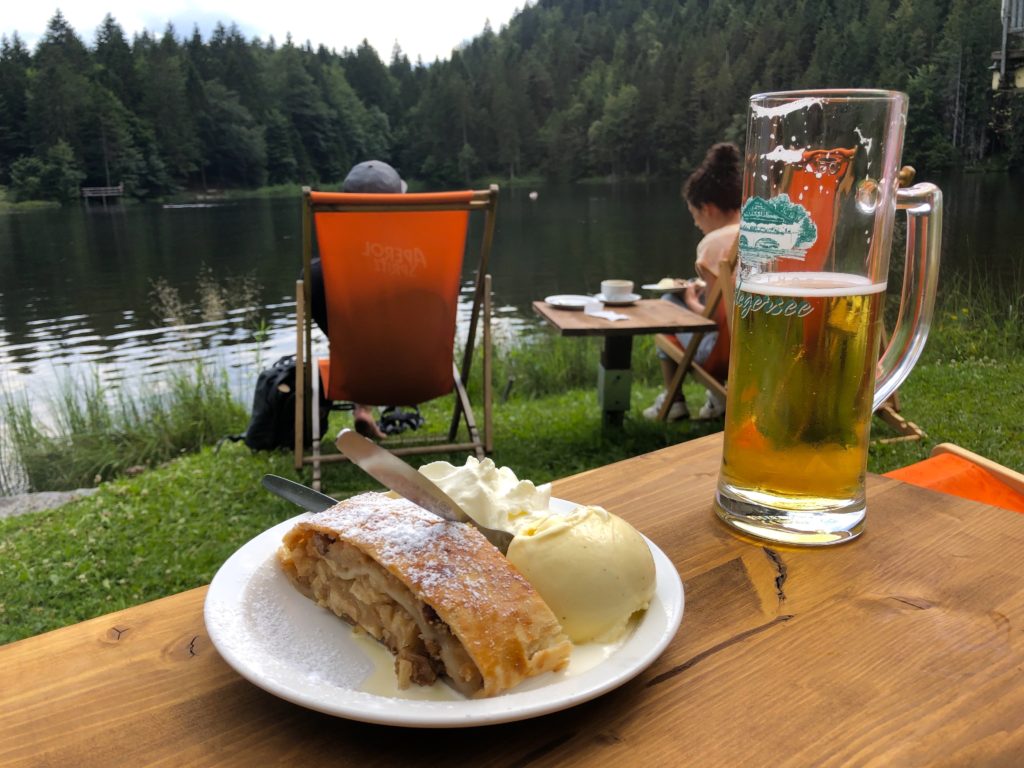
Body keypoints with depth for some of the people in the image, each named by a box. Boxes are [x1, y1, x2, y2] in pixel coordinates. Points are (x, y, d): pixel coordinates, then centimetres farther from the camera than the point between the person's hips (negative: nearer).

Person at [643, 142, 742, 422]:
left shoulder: (713, 243, -16)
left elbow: (715, 316, -16)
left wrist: (692, 302, 4)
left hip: (726, 348, -7)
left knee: (667, 304, 19)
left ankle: (674, 401, 26)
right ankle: (719, 394, 26)